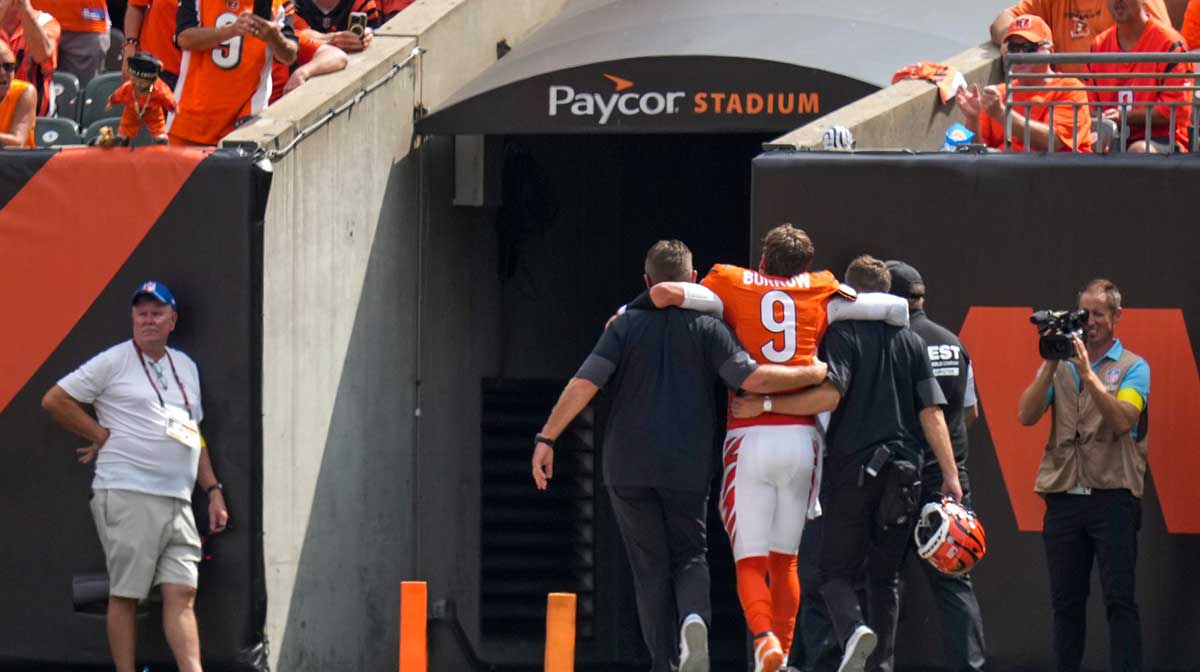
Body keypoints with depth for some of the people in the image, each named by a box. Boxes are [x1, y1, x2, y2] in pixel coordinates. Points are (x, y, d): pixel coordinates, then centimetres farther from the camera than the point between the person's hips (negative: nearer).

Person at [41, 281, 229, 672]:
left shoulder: (186, 367, 21)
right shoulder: (113, 362, 1)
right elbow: (54, 401, 0)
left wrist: (213, 491, 18)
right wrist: (102, 435, -1)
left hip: (177, 500, 6)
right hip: (126, 494, -6)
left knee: (181, 594, -4)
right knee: (124, 595, -4)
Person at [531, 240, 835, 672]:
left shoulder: (626, 325, 1)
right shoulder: (707, 328, 0)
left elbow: (584, 384, -7)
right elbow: (750, 378, -10)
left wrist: (547, 438, -5)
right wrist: (813, 375, 2)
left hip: (628, 466, 0)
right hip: (688, 466, 0)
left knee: (650, 566, 8)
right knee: (690, 556, 13)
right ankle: (695, 617, -19)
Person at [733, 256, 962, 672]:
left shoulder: (842, 333, -3)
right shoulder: (911, 341, 11)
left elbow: (829, 395, -18)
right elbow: (932, 413, 5)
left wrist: (765, 404, -13)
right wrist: (950, 475, 4)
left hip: (854, 469, -4)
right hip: (904, 471, 4)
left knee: (837, 571, 1)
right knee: (885, 575, 13)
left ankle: (853, 630, -28)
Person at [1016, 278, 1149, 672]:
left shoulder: (1132, 368, 4)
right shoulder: (1060, 366, 15)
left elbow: (1122, 420, -13)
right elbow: (1027, 415, 2)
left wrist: (1087, 373, -17)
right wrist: (1051, 366, -7)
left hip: (1112, 496, -4)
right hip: (1063, 496, 4)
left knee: (1119, 600, -7)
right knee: (1066, 601, 7)